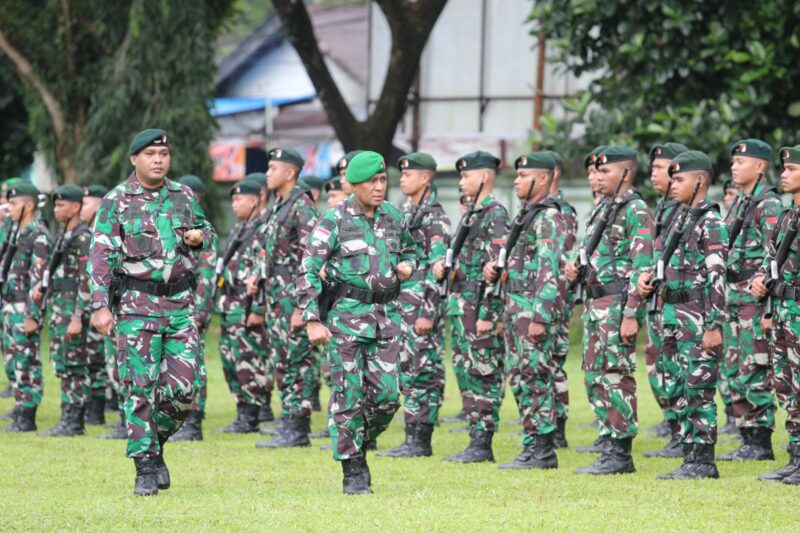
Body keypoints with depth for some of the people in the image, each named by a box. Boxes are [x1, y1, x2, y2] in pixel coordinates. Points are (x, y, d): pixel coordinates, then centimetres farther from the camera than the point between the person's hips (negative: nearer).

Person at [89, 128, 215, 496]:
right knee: (140, 388, -5)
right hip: (136, 304, -3)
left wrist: (199, 236, -1)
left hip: (180, 303, 3)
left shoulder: (183, 196, 9)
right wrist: (100, 306, -16)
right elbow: (100, 256, -7)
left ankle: (155, 443, 22)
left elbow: (207, 231, 24)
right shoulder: (116, 202, -2)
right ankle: (146, 469, 0)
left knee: (183, 388, -3)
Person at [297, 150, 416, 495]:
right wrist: (312, 320, -14)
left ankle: (358, 448, 23)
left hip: (386, 314, 4)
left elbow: (408, 250, 28)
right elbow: (308, 270, -9)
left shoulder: (393, 217, 9)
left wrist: (408, 266, 3)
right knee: (349, 397, -3)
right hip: (346, 314, -4)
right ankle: (353, 473, 5)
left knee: (387, 395, -1)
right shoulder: (335, 220, -7)